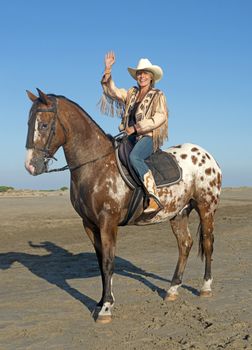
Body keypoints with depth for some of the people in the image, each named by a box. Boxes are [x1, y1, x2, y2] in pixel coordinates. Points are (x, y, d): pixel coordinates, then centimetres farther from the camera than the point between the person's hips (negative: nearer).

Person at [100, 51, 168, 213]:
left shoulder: (158, 95, 2)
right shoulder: (131, 93, 19)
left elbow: (160, 117, -11)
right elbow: (112, 91, 15)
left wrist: (136, 128, -15)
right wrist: (108, 70, 4)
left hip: (149, 136, -7)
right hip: (132, 137, 7)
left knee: (134, 157, -35)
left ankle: (154, 197, -39)